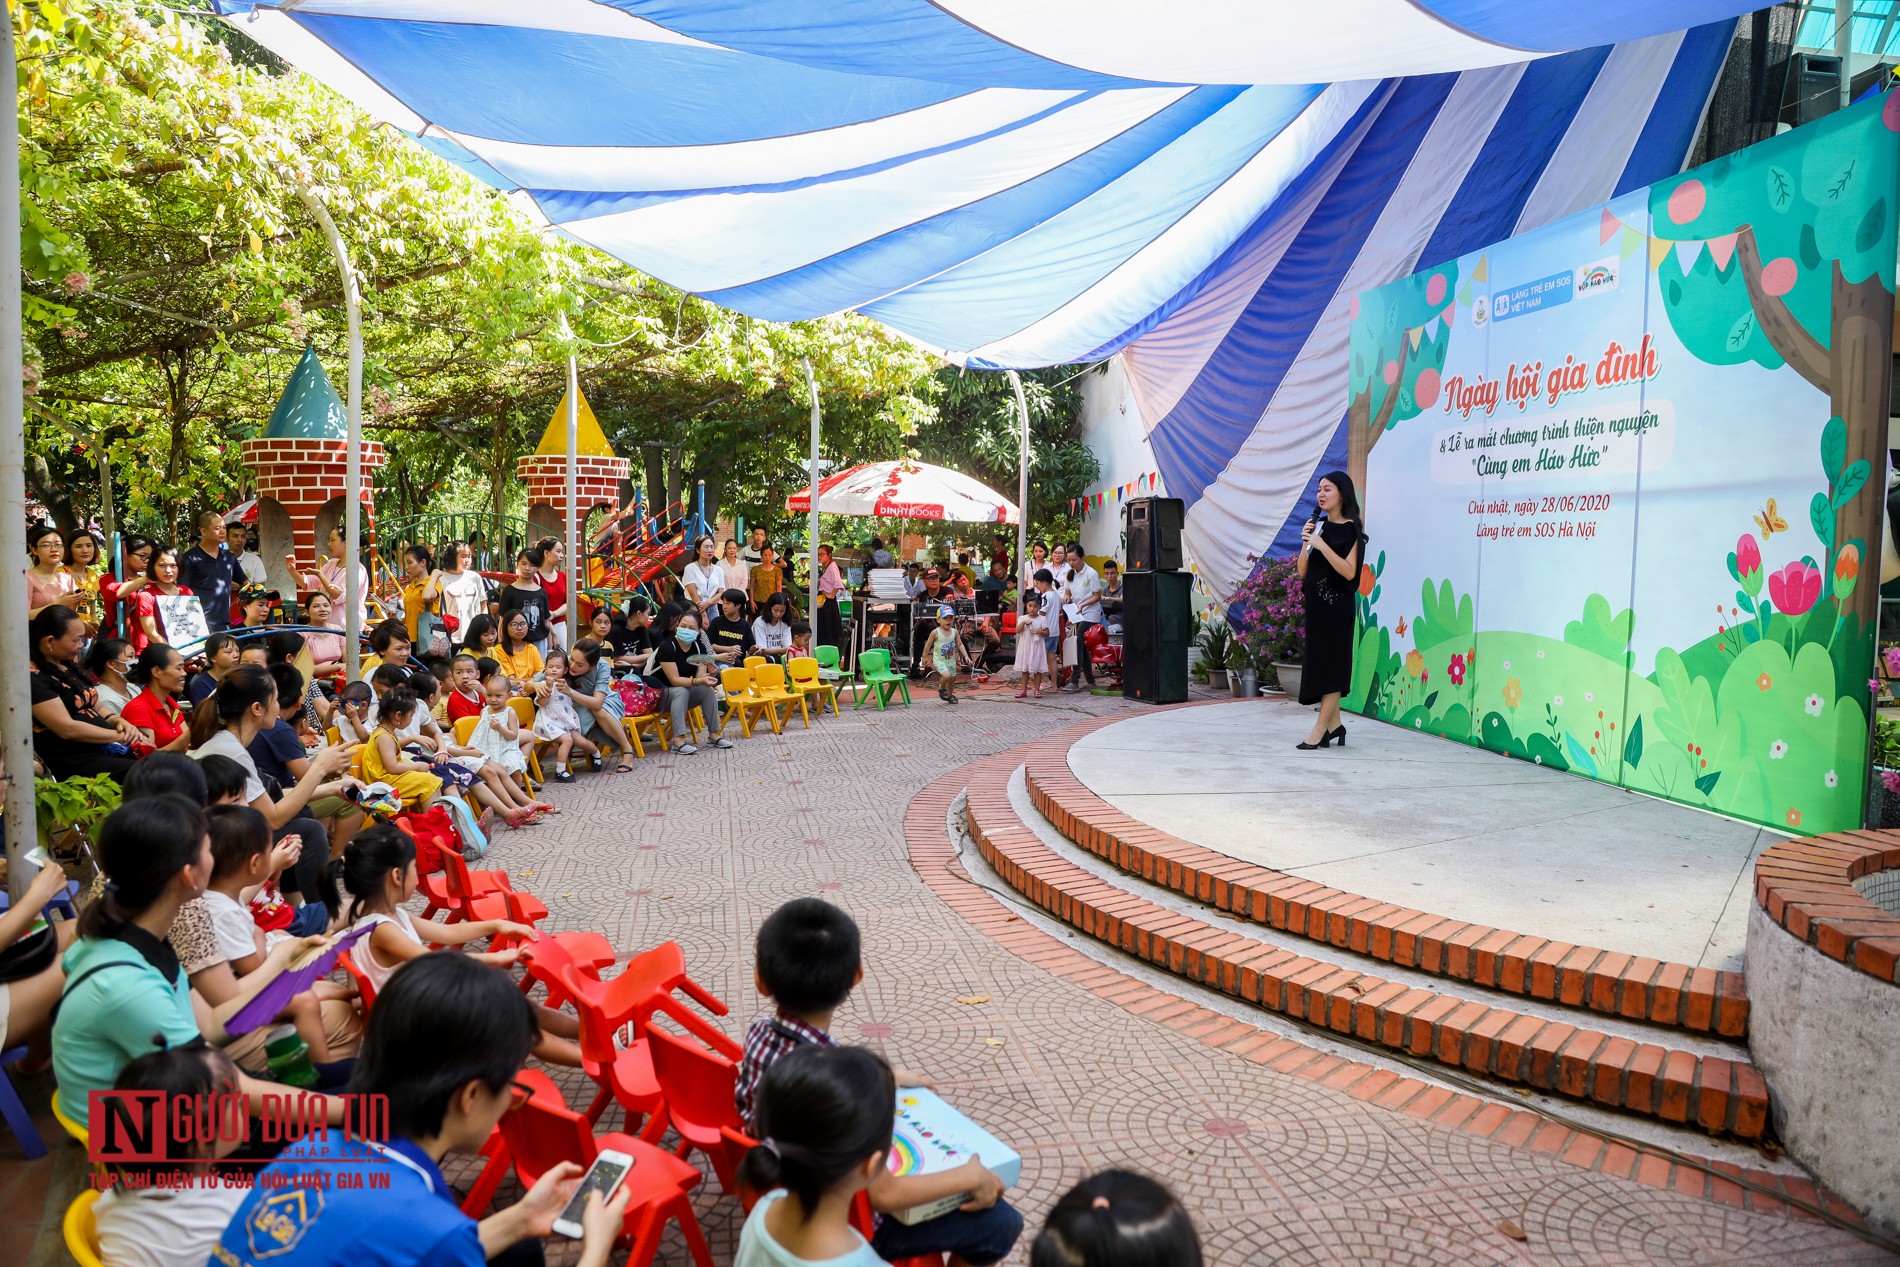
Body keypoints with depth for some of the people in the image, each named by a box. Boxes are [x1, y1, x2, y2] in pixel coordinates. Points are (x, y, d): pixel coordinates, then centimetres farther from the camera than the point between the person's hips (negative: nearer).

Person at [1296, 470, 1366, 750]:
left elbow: (1349, 571, -17)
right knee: (1319, 662, 8)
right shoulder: (1318, 526, 12)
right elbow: (1303, 572, 10)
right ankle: (1334, 723, 16)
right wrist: (1306, 543, -5)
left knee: (1330, 663, -5)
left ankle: (1321, 727, -4)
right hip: (1315, 602, 7)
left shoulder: (1350, 529, -6)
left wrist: (1321, 544, -19)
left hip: (1337, 604, -7)